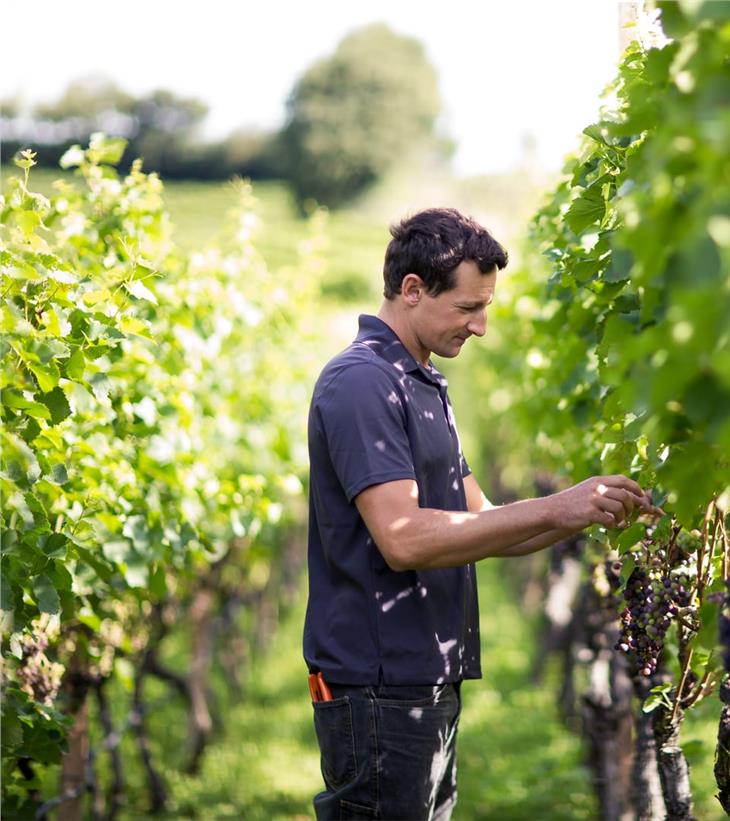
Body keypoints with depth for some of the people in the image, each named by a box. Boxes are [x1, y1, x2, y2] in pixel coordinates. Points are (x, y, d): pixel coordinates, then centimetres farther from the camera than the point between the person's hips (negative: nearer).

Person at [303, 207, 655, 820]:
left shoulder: (424, 385, 17)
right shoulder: (361, 383, -14)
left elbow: (479, 529, 17)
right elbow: (402, 539, -24)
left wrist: (589, 512, 1)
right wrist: (555, 509, -22)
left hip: (429, 685, 10)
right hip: (378, 688, -10)